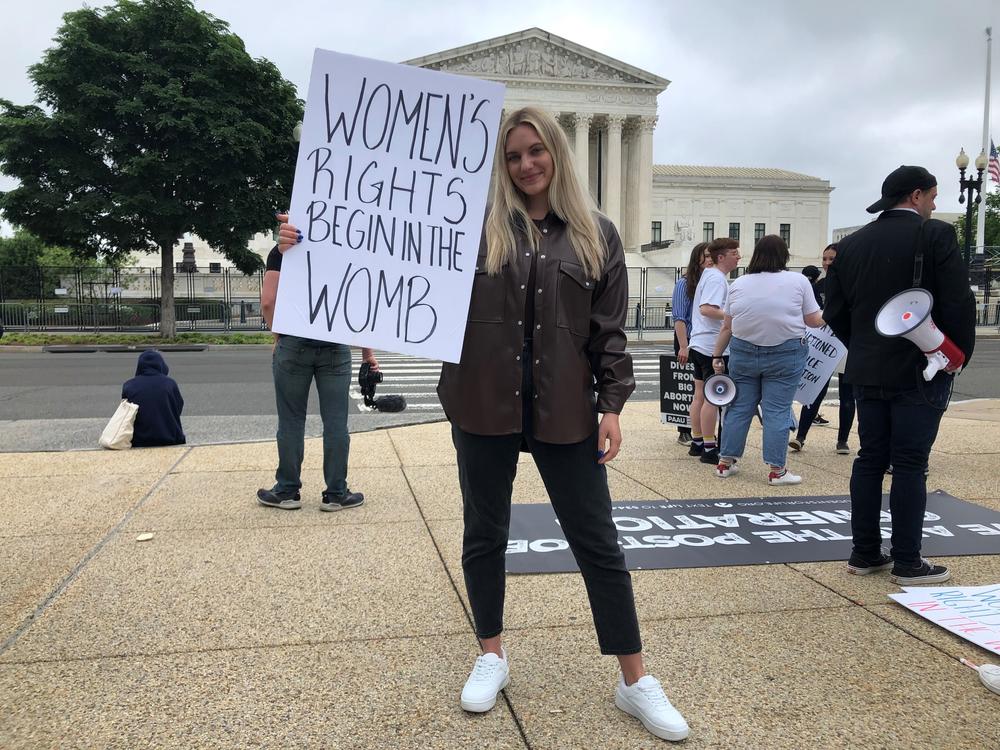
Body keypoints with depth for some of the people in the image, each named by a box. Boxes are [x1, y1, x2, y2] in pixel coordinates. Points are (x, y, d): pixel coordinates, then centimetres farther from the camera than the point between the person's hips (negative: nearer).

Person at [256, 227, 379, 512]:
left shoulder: (282, 251, 2)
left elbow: (268, 302, -7)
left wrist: (278, 335, 8)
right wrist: (367, 351, 7)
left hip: (293, 345, -1)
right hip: (336, 347, 1)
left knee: (291, 420, 8)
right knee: (335, 421, 5)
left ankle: (287, 492, 17)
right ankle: (335, 494, 10)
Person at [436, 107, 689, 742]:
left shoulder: (596, 235, 5)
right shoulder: (477, 227, 2)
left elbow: (610, 331, 4)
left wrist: (612, 405, -3)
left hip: (564, 411, 0)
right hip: (484, 407, 1)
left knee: (598, 541, 6)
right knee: (484, 535, 13)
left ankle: (635, 681, 21)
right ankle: (492, 657, 35)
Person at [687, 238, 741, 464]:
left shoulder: (709, 274, 16)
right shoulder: (717, 278, -15)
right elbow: (706, 309, -27)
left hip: (700, 344, 10)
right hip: (713, 346, -10)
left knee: (700, 395, 13)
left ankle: (697, 443, 21)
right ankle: (709, 450, -1)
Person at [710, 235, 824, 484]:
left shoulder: (739, 283, 4)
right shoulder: (798, 281, -3)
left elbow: (727, 326, 5)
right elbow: (814, 321, 1)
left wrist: (718, 355, 13)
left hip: (743, 353, 3)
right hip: (785, 355, -3)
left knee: (739, 408, 10)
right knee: (777, 412, 1)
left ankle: (725, 463, 17)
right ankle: (776, 470, 6)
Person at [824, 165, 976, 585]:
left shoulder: (850, 244, 7)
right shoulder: (936, 235, -9)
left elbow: (834, 312, 7)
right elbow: (959, 303, -13)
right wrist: (959, 357, 0)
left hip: (867, 372, 5)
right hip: (921, 372, -5)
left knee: (870, 460, 10)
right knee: (910, 464, -1)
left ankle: (864, 554, 16)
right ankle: (907, 563, 6)